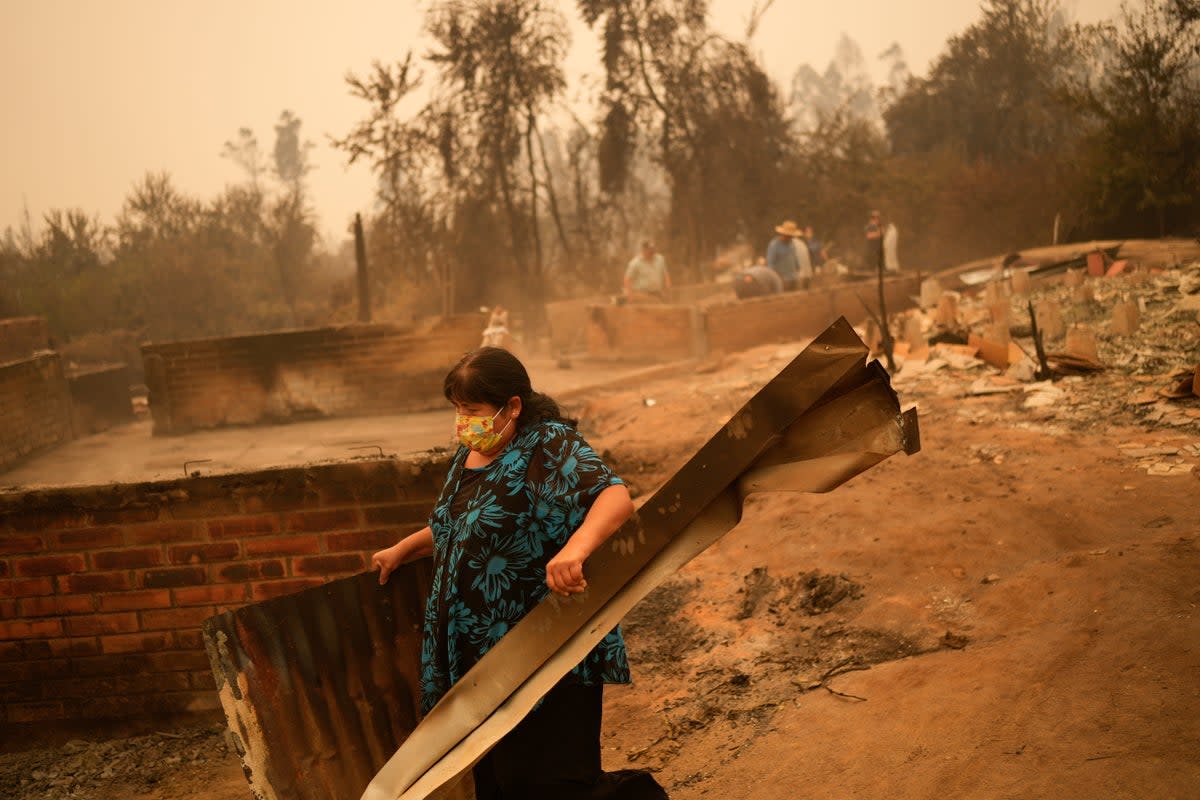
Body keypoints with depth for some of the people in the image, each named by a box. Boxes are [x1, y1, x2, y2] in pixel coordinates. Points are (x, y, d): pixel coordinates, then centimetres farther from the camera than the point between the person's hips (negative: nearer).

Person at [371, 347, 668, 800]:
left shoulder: (551, 447, -16)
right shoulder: (469, 454, 11)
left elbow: (616, 499, -33)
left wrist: (575, 548, -49)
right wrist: (403, 550, 28)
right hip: (477, 655, 9)